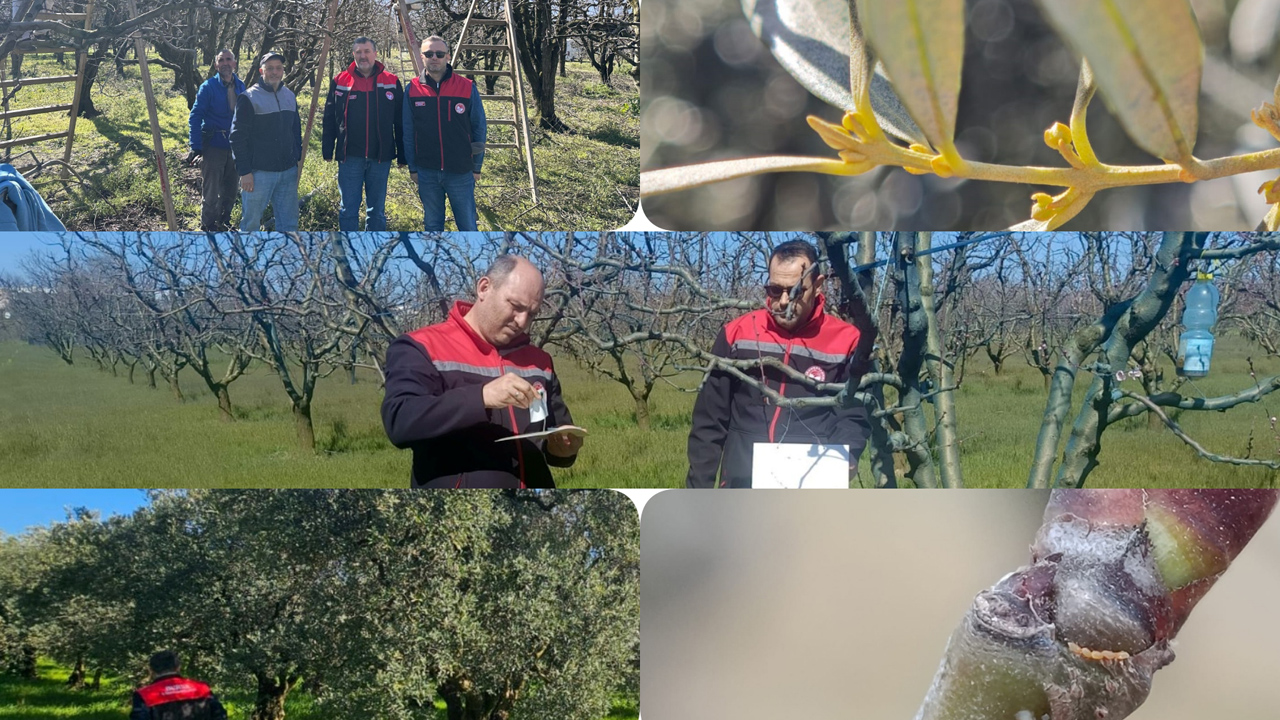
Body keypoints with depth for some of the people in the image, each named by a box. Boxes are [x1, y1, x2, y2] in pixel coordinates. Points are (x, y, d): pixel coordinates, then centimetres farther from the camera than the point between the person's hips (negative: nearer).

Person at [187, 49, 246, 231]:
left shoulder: (240, 86, 6)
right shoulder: (208, 87, -9)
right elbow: (196, 116, -10)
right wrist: (195, 147, -17)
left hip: (234, 146, 5)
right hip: (213, 146, -5)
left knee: (230, 190, 13)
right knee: (211, 191, -2)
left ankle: (223, 222, 29)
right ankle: (208, 226, 11)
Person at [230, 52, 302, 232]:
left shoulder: (290, 96, 12)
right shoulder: (249, 98, -7)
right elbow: (238, 137, -9)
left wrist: (299, 159, 14)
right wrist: (244, 171, -14)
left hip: (288, 171, 5)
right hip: (259, 173, -5)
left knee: (289, 223, 8)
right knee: (251, 222, 2)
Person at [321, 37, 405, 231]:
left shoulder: (392, 82, 3)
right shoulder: (340, 82, 2)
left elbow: (400, 122, 5)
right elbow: (330, 119, 5)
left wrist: (402, 155, 4)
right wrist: (327, 150, 0)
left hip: (380, 157, 1)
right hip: (350, 157, -1)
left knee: (377, 210, 9)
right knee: (348, 209, 3)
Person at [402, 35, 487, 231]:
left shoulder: (467, 88, -4)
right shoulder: (412, 90, 0)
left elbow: (479, 129, 1)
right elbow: (408, 132, 5)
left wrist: (477, 167, 2)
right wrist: (412, 167, 4)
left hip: (461, 172, -1)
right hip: (427, 172, 2)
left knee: (467, 225, 4)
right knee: (432, 224, 12)